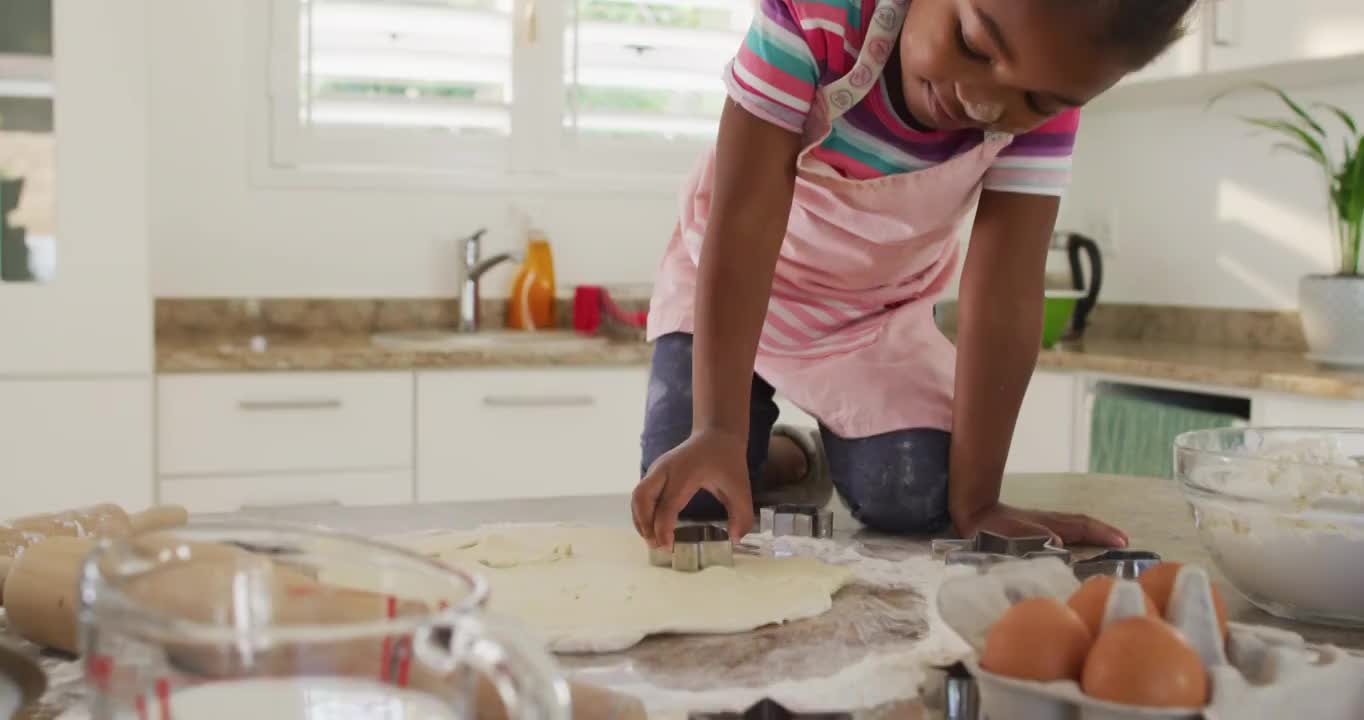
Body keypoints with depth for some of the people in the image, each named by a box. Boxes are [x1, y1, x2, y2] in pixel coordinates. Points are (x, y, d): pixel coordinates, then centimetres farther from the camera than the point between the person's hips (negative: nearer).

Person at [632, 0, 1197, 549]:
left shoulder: (1044, 102, -26)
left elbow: (1005, 294, -26)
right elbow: (743, 220, -37)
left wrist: (975, 499, -28)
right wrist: (718, 429, -44)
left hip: (878, 311, 2)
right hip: (730, 289, -1)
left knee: (915, 501, -17)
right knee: (685, 500, -16)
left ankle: (836, 448, 18)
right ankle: (786, 459, 18)